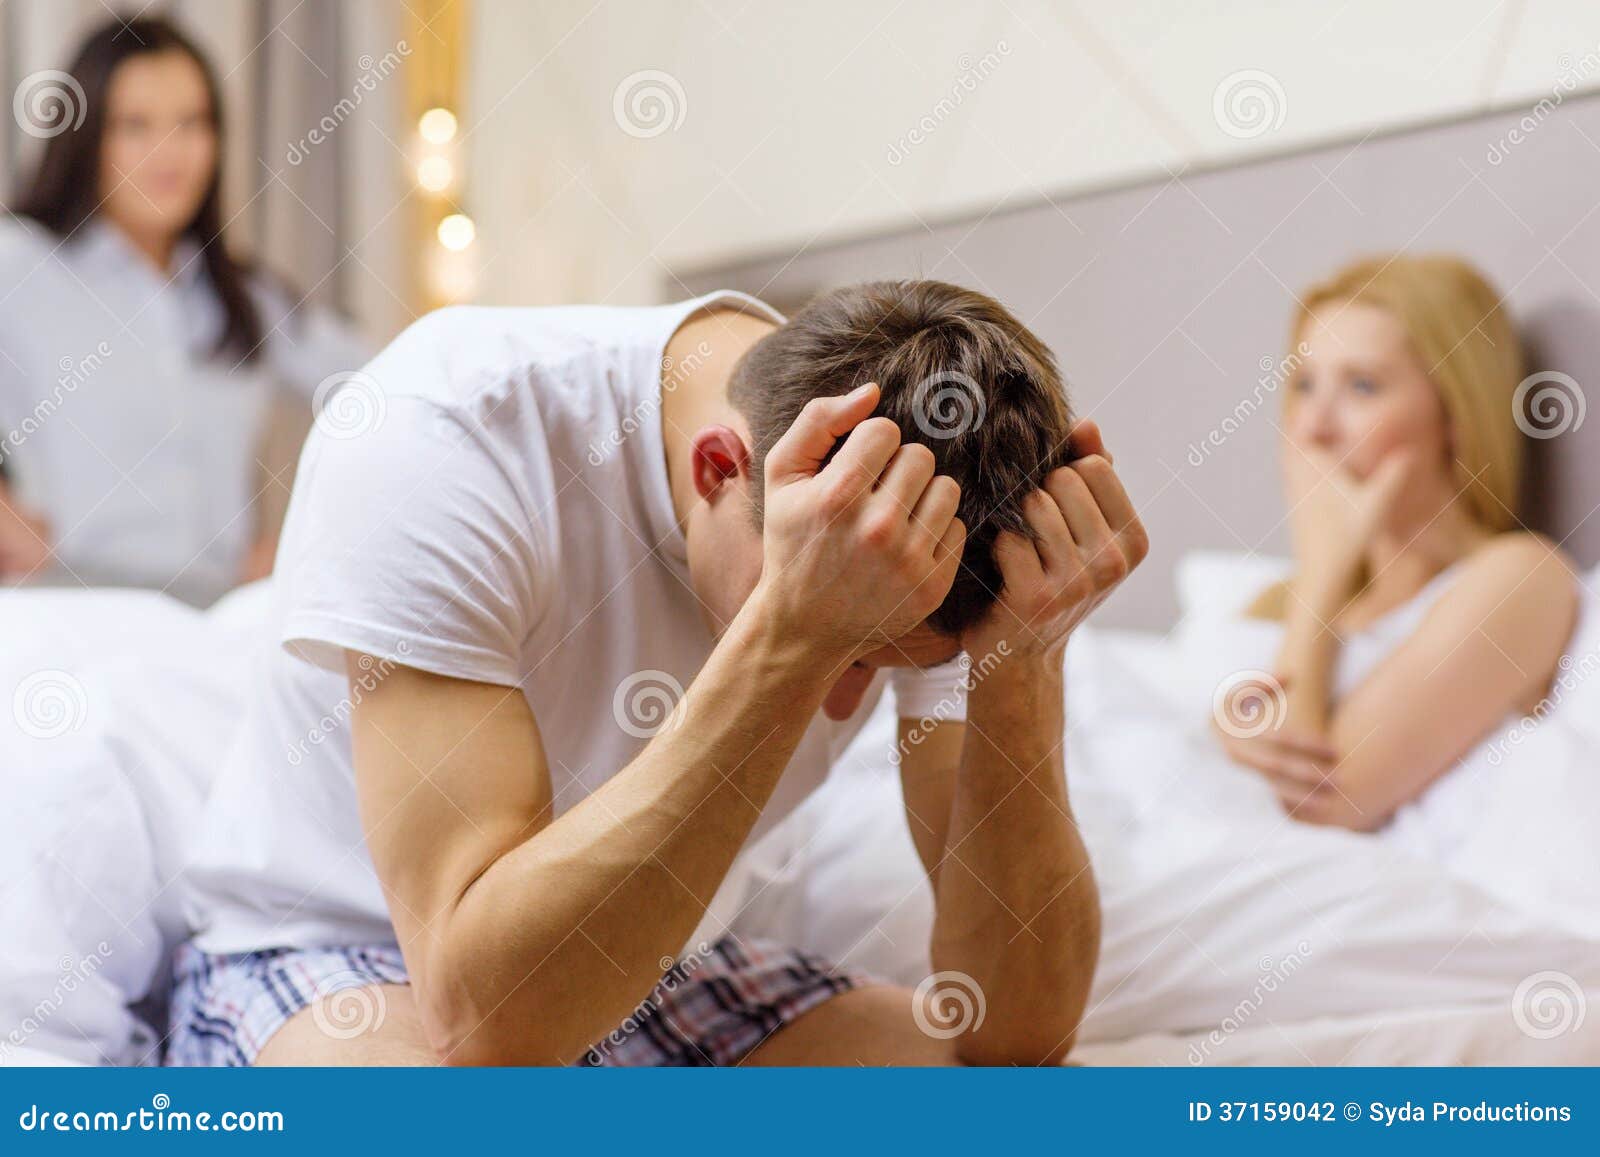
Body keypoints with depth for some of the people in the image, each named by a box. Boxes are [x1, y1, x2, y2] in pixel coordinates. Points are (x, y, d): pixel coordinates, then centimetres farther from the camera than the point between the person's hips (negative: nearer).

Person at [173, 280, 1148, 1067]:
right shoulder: (442, 433, -29)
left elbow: (1018, 1036, -19)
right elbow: (481, 1013, -38)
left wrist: (1019, 668, -32)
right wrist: (792, 636, -43)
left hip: (668, 967, 3)